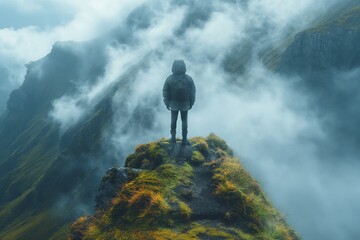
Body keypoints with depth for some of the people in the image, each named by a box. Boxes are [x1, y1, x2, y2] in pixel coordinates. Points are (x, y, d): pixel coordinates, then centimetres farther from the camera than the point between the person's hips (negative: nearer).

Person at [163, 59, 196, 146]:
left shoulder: (169, 79, -22)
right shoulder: (189, 79, -21)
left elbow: (165, 92, -11)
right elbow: (193, 92, -10)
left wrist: (167, 103, 5)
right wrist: (191, 103, 5)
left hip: (174, 104, 0)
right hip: (185, 104, 0)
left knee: (173, 120, 21)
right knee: (184, 120, 17)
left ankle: (173, 137, 28)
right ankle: (184, 139, 21)